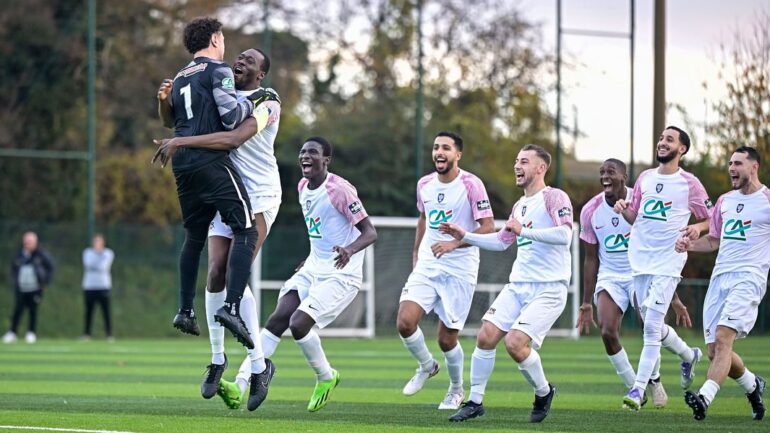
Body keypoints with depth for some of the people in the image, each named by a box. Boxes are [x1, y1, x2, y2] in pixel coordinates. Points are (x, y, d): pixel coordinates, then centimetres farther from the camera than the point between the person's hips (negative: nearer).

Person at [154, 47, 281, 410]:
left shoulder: (266, 102, -9)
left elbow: (235, 138, -25)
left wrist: (180, 143, -26)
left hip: (258, 195, -6)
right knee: (216, 273, -4)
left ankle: (259, 364, -8)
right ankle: (217, 359, 9)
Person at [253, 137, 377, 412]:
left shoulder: (339, 190, -16)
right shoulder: (303, 188, 9)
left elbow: (370, 233, -18)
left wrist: (349, 250, -37)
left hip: (341, 274, -8)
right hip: (313, 268, 8)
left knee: (298, 324, -20)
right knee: (278, 319, -9)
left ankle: (326, 378, 6)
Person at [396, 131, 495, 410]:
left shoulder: (471, 185, -12)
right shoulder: (425, 185, 6)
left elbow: (488, 228, -16)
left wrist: (455, 243, -27)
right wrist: (415, 255, 23)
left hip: (460, 270, -5)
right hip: (427, 266, 5)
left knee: (446, 339, -1)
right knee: (405, 322, -14)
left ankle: (457, 390, 26)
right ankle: (426, 366, 16)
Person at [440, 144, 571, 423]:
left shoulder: (554, 198, -8)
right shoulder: (520, 206, 18)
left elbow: (564, 235, -24)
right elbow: (501, 241, 31)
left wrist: (525, 230, -24)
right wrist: (465, 236, 23)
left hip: (548, 289, -8)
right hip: (518, 285, 8)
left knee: (515, 343, -19)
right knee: (486, 336, -4)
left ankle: (544, 392, 7)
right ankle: (475, 402, 9)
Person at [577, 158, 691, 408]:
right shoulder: (591, 211, -3)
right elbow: (591, 260, 6)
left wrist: (674, 298, -6)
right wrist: (586, 304, 5)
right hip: (609, 277, 2)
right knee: (608, 332, -17)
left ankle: (654, 380, 7)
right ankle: (633, 388, 0)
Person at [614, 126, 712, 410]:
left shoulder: (689, 184, -3)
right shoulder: (645, 178, 11)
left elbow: (709, 219, 5)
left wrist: (698, 228, -17)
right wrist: (623, 209, -3)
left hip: (668, 261, -6)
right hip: (640, 259, 6)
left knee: (651, 326, -13)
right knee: (652, 325, 13)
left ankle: (638, 389, -13)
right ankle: (688, 355, 40)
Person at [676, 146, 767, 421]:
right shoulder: (725, 201, 19)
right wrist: (689, 244, 9)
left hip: (749, 277, -7)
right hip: (720, 277, 7)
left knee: (722, 338, -25)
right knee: (715, 350, 4)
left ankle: (705, 398, -36)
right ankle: (753, 386, 30)